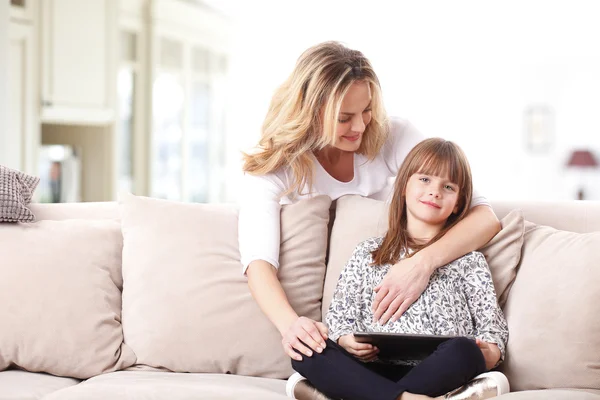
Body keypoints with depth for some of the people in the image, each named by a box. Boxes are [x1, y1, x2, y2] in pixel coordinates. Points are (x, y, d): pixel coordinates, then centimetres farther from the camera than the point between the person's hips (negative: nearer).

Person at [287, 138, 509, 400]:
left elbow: (492, 322, 9)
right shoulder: (368, 253, 20)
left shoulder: (468, 260, 15)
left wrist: (489, 354, -15)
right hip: (373, 371, 1)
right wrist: (346, 341, -7)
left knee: (464, 351, -35)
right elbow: (340, 312, 17)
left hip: (438, 372, -1)